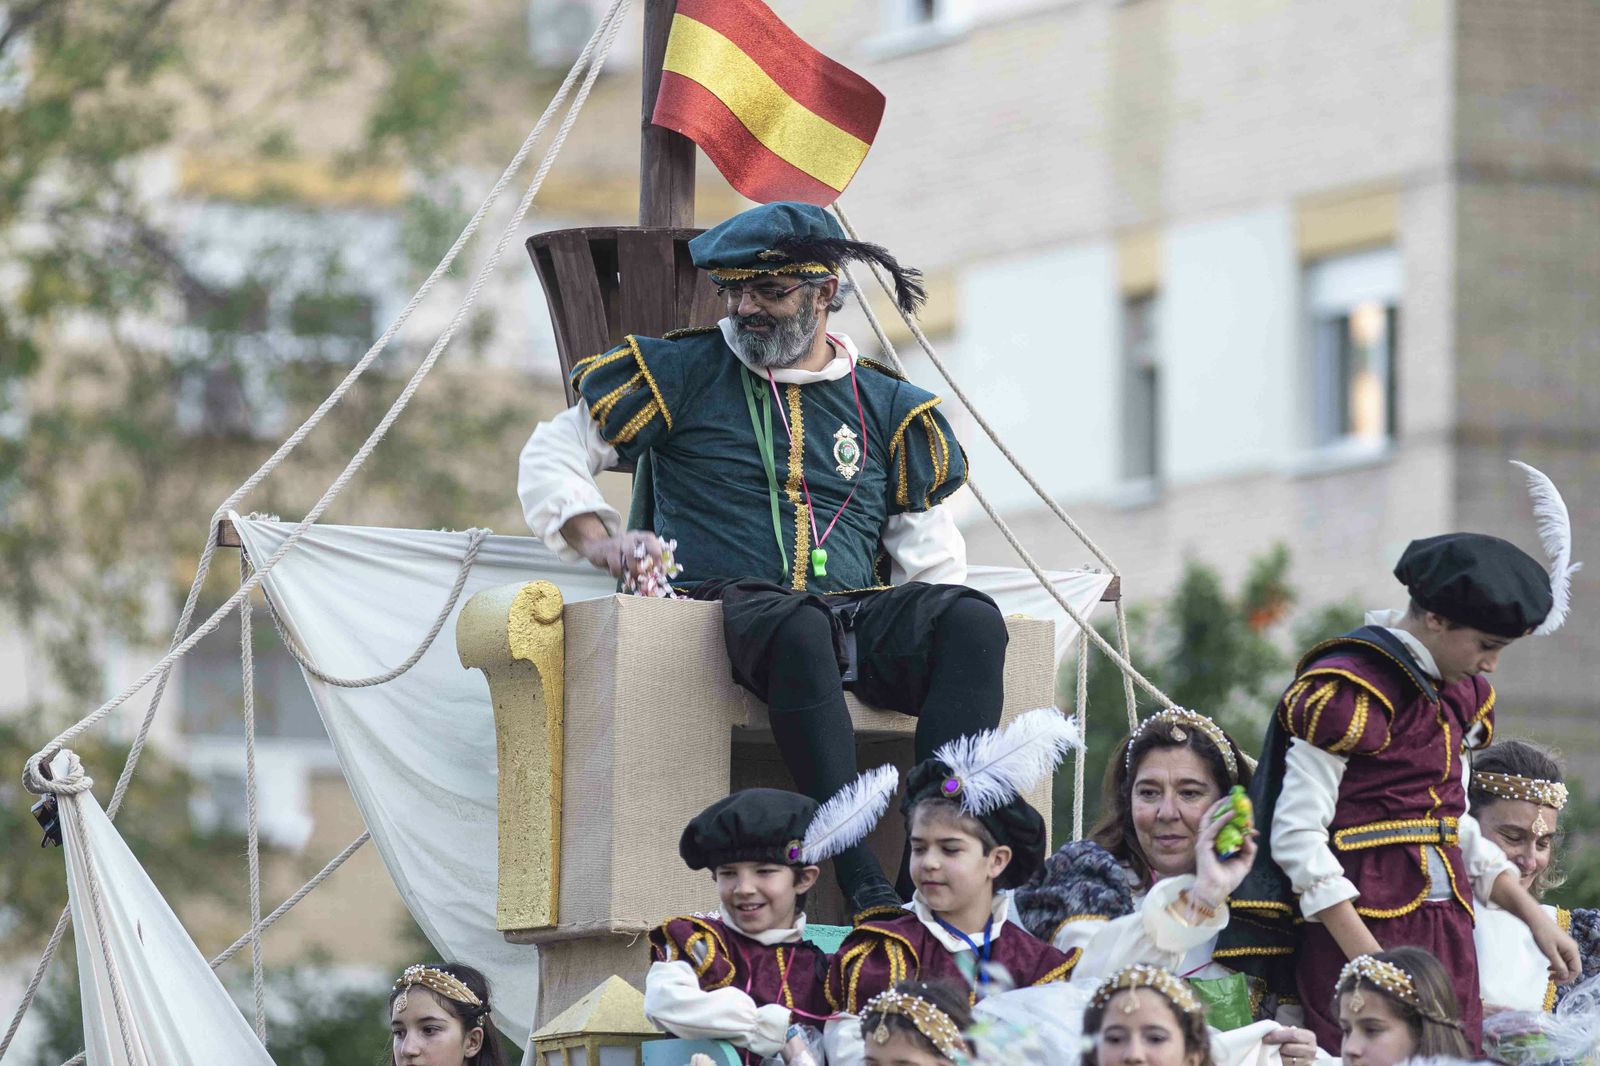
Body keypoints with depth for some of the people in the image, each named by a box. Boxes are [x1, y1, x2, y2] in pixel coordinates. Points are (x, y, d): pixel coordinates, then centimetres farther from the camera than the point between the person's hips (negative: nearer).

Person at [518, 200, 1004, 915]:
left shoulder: (886, 405, 20)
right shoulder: (685, 373, 14)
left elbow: (930, 554, 23)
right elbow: (554, 451, 19)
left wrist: (944, 629, 1)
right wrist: (596, 540, 0)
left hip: (857, 617, 3)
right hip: (728, 607, -3)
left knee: (973, 622, -31)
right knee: (797, 626, -42)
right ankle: (864, 889, -49)